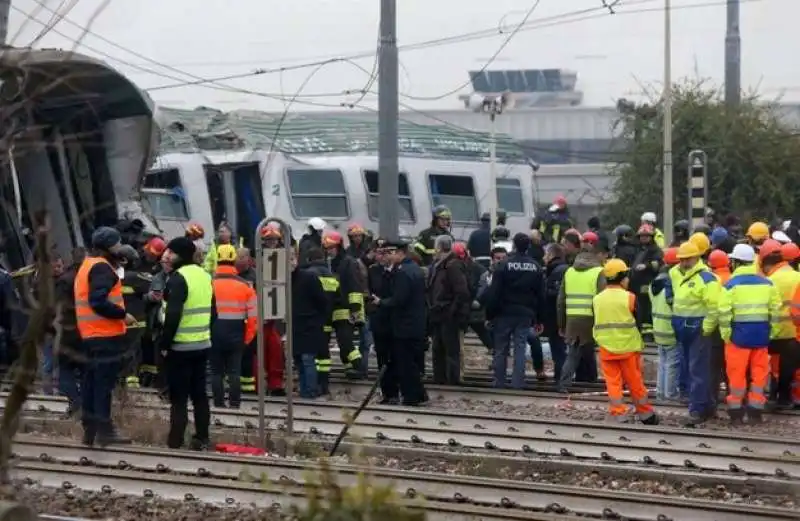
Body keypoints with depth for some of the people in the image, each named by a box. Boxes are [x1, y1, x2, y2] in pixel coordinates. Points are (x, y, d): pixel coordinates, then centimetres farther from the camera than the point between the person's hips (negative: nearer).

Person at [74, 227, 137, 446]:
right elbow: (99, 302, -24)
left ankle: (90, 430, 15)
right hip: (106, 335, -10)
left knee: (92, 382, 12)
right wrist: (123, 315, -16)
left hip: (91, 335, 10)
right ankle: (104, 430, -10)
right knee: (104, 382, -9)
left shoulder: (88, 265, 19)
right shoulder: (102, 268, -14)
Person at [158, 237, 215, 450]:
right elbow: (213, 312, 17)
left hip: (181, 346, -8)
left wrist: (164, 343, -15)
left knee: (178, 396, -5)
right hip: (202, 344, 8)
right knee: (199, 394, 14)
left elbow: (173, 315, -22)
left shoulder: (179, 277, -15)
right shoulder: (205, 276, 12)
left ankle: (175, 442, -5)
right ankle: (202, 438, 16)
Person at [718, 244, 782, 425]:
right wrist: (772, 332, 12)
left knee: (737, 374, 4)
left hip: (739, 334, -3)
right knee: (759, 373, 10)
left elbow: (724, 313, -13)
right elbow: (776, 311, 5)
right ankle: (755, 411, 13)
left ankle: (736, 412, 9)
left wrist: (725, 334, -4)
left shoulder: (731, 284, -7)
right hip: (761, 334, 3)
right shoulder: (767, 283, 5)